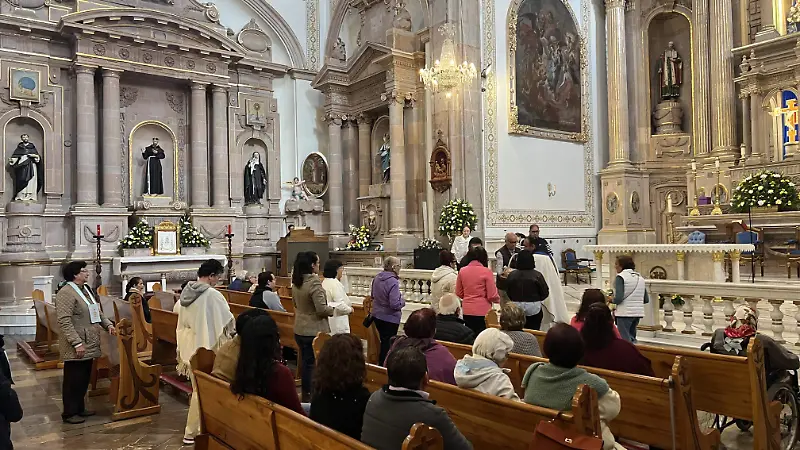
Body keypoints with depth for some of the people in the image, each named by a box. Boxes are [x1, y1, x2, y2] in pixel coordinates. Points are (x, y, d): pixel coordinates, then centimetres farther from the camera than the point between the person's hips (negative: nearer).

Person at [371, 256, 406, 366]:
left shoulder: (377, 278, 1)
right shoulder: (393, 282, -24)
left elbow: (373, 296, 16)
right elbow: (395, 304, -27)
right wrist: (402, 301, -8)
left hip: (377, 315, 8)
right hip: (390, 318, -8)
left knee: (383, 341, 21)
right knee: (388, 344, 6)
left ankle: (381, 365, 31)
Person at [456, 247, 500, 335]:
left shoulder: (462, 271, 2)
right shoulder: (486, 271, -10)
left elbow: (459, 294, 9)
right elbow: (492, 296, -10)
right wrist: (498, 299, 11)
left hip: (467, 311, 4)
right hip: (482, 311, -4)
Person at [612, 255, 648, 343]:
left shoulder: (620, 277, -8)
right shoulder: (640, 277, 12)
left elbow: (618, 298, -18)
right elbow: (646, 300, 12)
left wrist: (611, 300, 1)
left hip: (625, 313, -7)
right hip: (638, 312, 7)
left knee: (625, 340, -2)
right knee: (632, 338, 17)